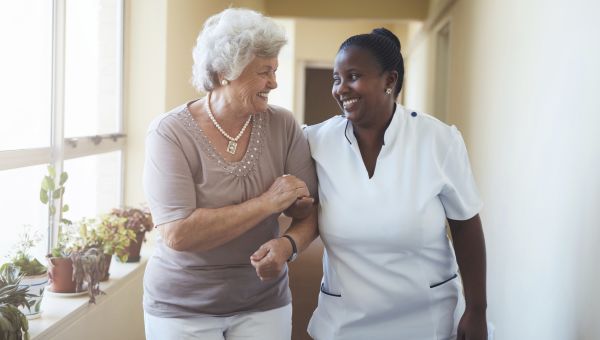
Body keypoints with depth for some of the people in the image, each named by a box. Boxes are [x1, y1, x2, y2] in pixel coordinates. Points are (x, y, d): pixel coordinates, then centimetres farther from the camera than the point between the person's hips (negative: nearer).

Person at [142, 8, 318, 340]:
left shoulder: (282, 126, -6)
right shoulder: (170, 132, -15)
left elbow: (309, 211, -2)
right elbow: (177, 235, -23)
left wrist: (288, 244, -23)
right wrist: (266, 203, -21)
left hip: (263, 302, 3)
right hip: (182, 306, -2)